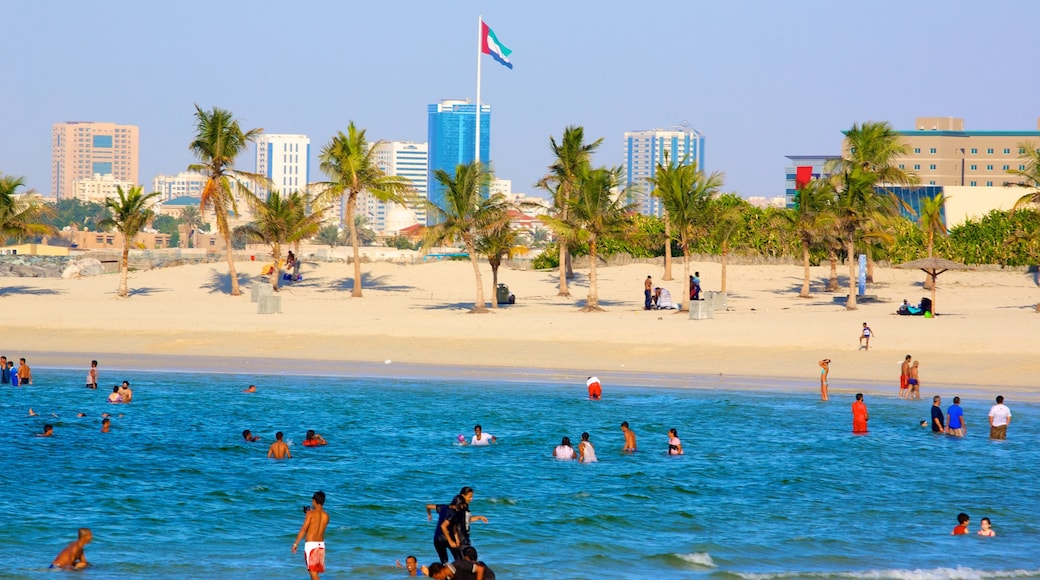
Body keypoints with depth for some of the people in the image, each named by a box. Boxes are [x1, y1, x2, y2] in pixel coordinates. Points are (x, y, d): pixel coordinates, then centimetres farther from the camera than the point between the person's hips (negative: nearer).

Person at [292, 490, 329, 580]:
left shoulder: (311, 513, -10)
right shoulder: (326, 515, 6)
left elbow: (303, 529, -13)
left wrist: (296, 543, -8)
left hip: (310, 544, -6)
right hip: (321, 544, 6)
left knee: (313, 571, -6)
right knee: (315, 570, 17)